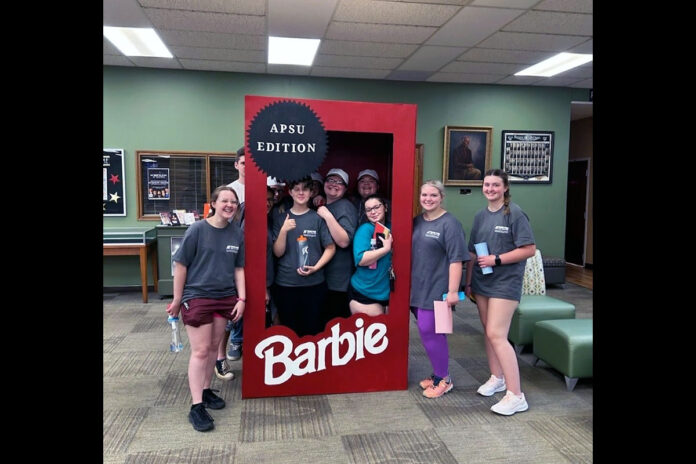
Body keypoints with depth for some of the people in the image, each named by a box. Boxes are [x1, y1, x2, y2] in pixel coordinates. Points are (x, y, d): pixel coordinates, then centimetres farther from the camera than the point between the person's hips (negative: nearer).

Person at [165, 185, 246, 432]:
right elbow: (180, 265, -6)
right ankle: (196, 407, 5)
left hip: (225, 298, 4)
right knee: (200, 351, -2)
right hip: (196, 297, -4)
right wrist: (177, 299, -3)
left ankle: (206, 390, 32)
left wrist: (241, 298, -1)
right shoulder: (197, 229, -11)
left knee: (214, 347, 14)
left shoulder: (237, 233, 1)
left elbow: (239, 268, 6)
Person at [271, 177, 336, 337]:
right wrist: (284, 230, -15)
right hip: (285, 285, 1)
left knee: (312, 330, 9)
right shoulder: (280, 218, 4)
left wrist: (316, 267, -13)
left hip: (314, 284, -1)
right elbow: (278, 252, -1)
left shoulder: (318, 218, -1)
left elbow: (330, 248, 0)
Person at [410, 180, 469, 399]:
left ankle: (443, 379, 13)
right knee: (427, 332, 12)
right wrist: (409, 284, 18)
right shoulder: (417, 221, 11)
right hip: (418, 288, 7)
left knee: (430, 332, -4)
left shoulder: (449, 224, -10)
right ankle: (438, 373, 28)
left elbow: (456, 260, -16)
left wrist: (453, 291, -21)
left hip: (437, 289, -7)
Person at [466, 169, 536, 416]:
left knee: (497, 335, -11)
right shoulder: (480, 216, 9)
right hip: (482, 282, 6)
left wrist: (496, 260, -17)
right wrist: (468, 282, 13)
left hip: (505, 283, -6)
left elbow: (529, 250, -13)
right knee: (488, 331, 13)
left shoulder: (515, 213, -9)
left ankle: (516, 396, -4)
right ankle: (497, 378, 32)